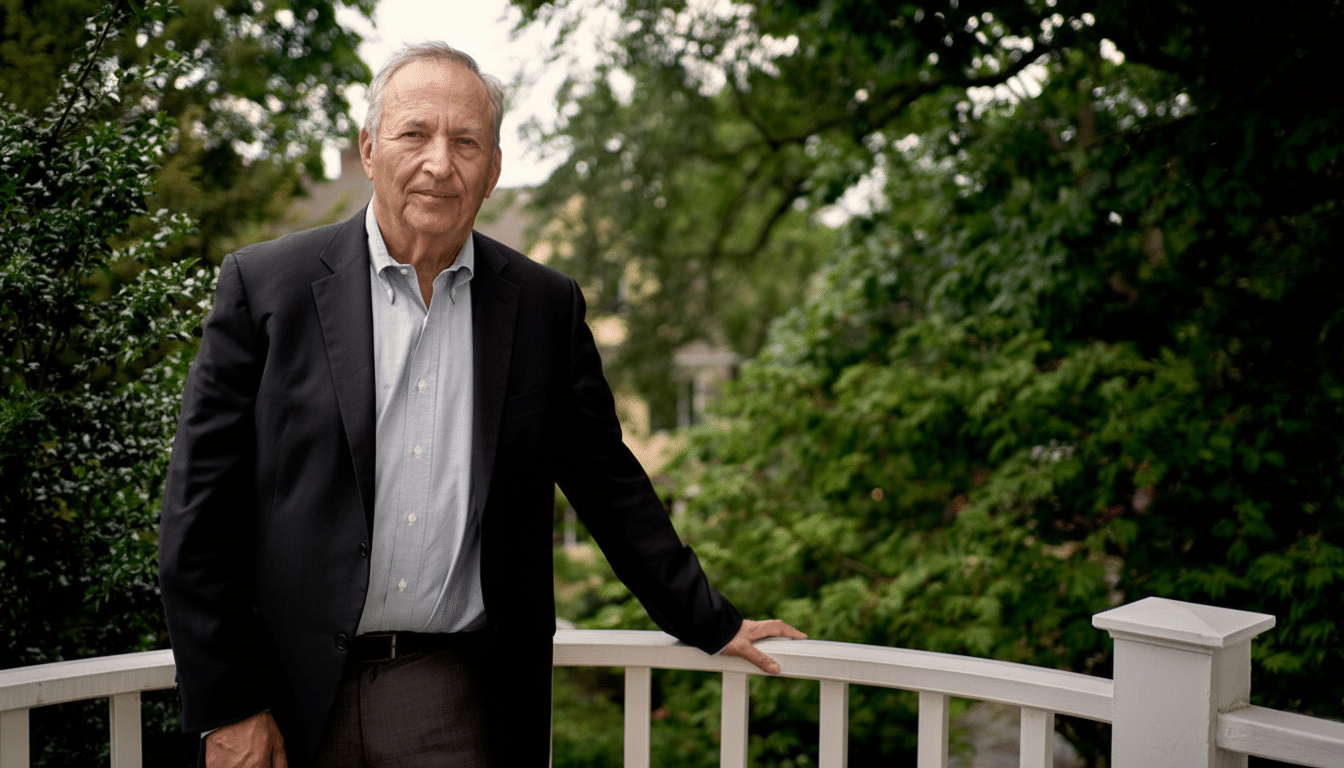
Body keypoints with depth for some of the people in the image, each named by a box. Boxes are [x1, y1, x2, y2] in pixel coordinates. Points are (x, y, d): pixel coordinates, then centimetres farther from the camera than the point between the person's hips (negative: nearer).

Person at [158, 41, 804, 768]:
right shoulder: (265, 284, -3)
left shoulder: (546, 305, 3)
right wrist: (225, 707, -7)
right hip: (297, 698, -1)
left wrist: (711, 625, 13)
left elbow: (610, 487, 11)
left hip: (462, 706, 1)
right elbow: (200, 508, -4)